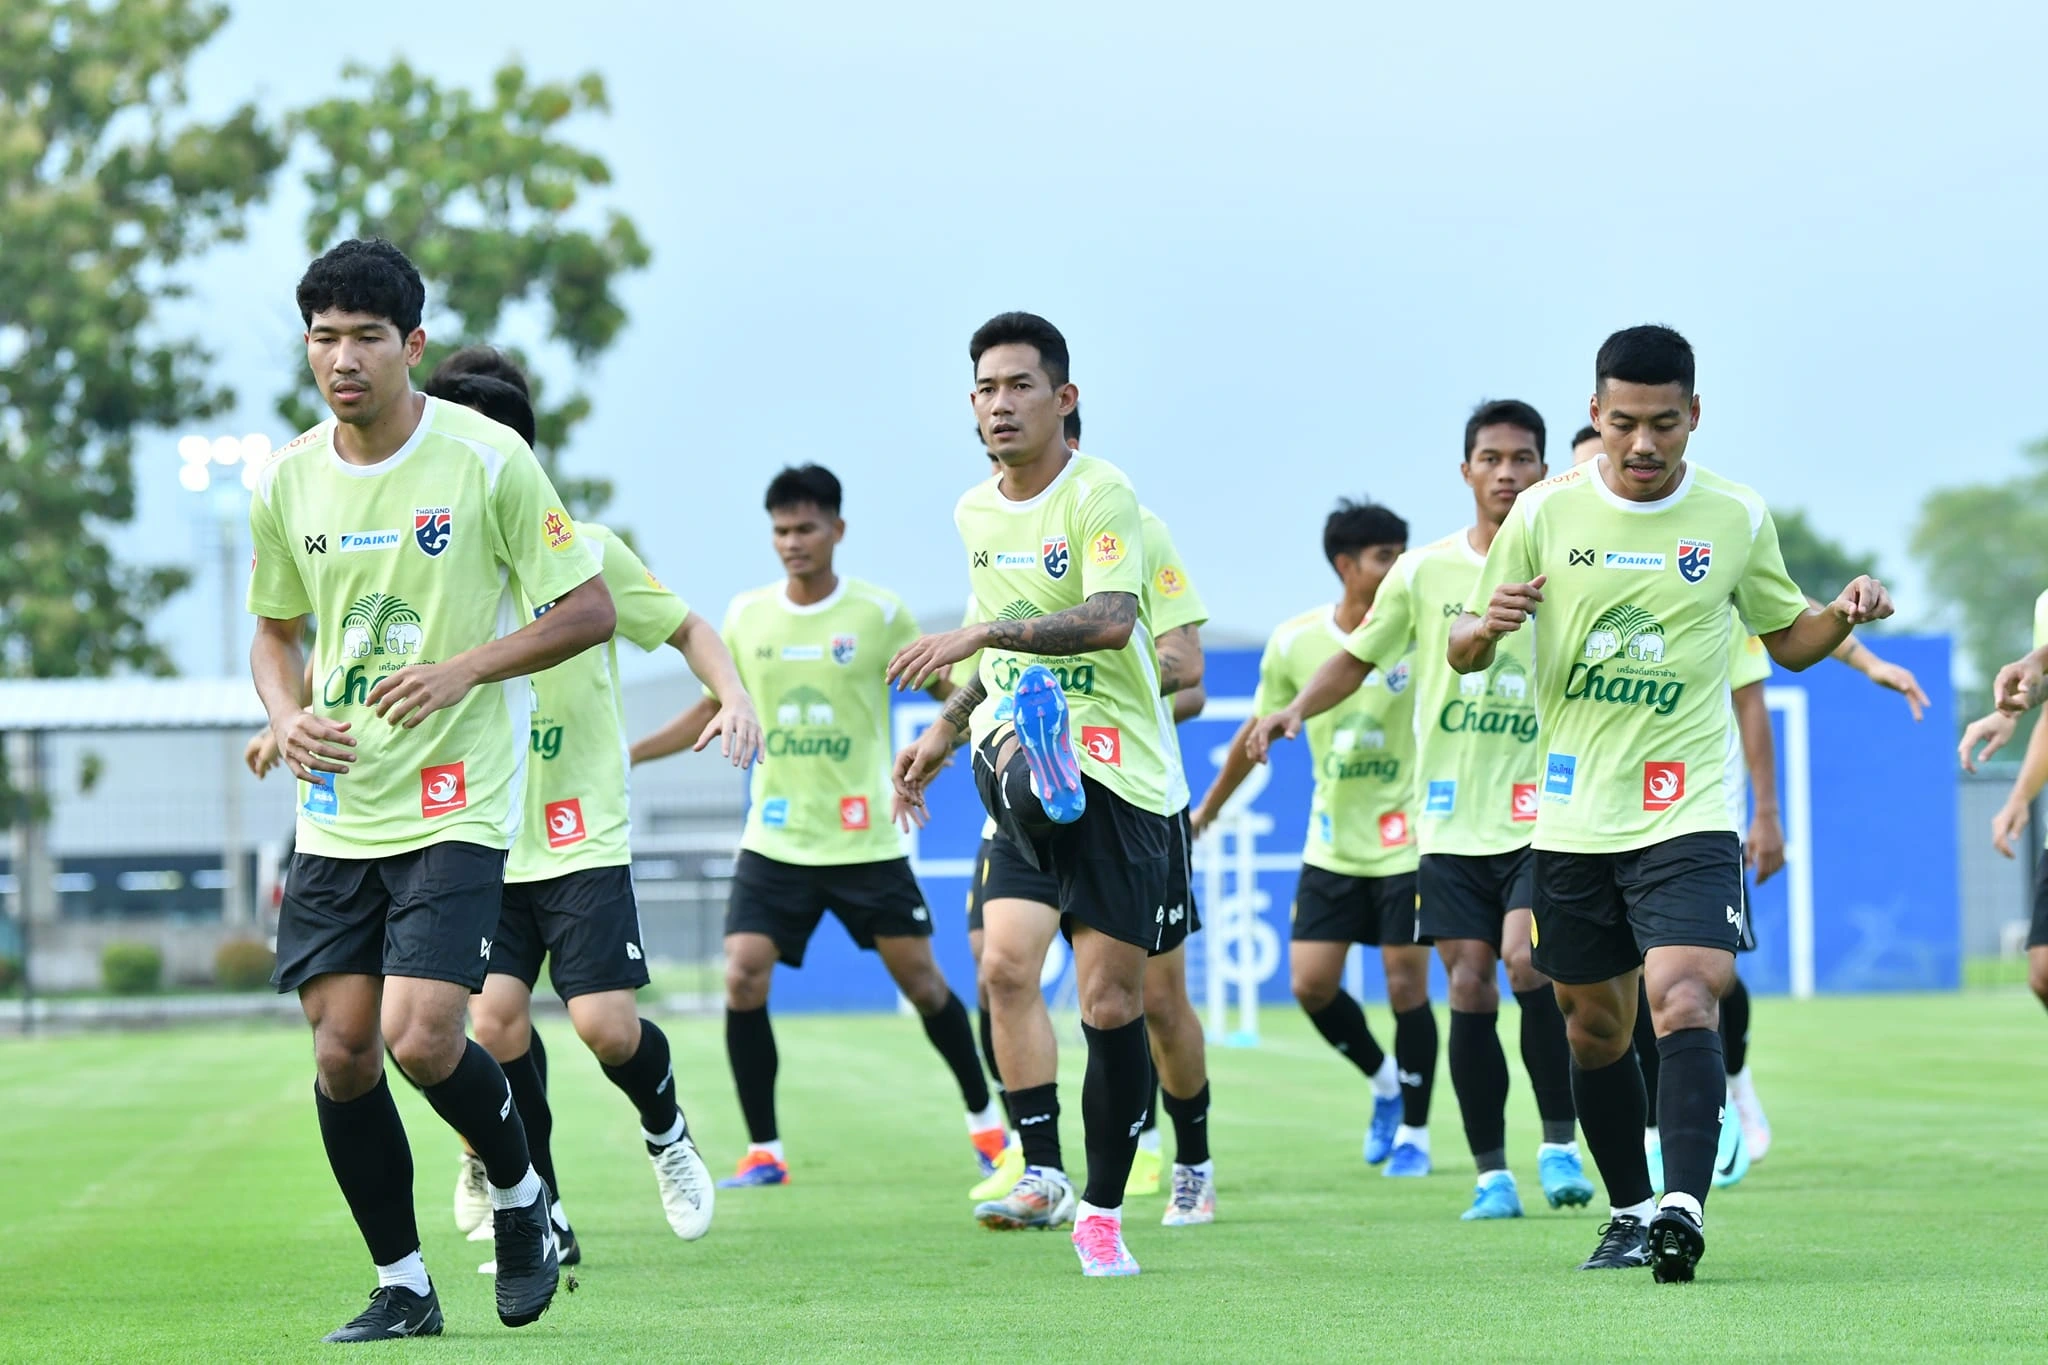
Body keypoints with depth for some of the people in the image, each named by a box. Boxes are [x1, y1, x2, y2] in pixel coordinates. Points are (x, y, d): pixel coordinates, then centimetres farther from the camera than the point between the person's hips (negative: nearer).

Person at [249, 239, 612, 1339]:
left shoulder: (488, 460, -10)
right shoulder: (286, 484, 3)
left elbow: (589, 610, -5)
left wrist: (465, 670, -17)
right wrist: (287, 717, -3)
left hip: (457, 805, -4)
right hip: (336, 811, 5)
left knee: (422, 1040, -17)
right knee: (342, 1055, 0)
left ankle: (519, 1191, 14)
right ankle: (402, 1285, 16)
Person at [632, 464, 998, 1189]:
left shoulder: (879, 613, -4)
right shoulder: (746, 616, 4)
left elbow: (948, 690, 4)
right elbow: (713, 711, 16)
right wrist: (621, 755, 10)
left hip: (866, 841, -2)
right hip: (774, 842, 2)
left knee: (920, 979, 3)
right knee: (743, 981, -12)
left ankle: (984, 1116, 25)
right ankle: (763, 1152, -2)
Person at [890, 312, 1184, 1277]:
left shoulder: (1102, 495, -11)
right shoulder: (975, 514, 12)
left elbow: (1111, 620, -28)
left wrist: (987, 634, -34)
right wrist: (946, 730, 26)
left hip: (1122, 770, -5)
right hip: (1020, 744, 5)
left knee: (1111, 1001, -1)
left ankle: (1101, 1209, 14)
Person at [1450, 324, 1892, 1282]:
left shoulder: (1737, 518, 1)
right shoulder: (1545, 513, 0)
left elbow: (1787, 639, 15)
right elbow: (1462, 651, 7)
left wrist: (1844, 614, -7)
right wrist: (1485, 626, -17)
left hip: (1688, 815, -2)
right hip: (1573, 822, 2)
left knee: (1684, 1006, -21)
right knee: (1594, 1029, 11)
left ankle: (1682, 1208, -30)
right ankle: (1628, 1214, 27)